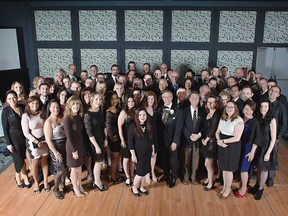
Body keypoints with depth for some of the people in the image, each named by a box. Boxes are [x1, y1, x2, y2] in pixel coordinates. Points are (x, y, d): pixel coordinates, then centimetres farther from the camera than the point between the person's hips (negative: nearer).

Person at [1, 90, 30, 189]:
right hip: (14, 139, -3)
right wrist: (8, 143, -9)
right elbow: (5, 129, -6)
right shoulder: (5, 111, -8)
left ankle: (18, 176, 32)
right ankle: (24, 176, 30)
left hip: (24, 137, 3)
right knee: (18, 159, 4)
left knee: (22, 159, 10)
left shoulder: (23, 107, 0)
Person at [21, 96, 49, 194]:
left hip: (44, 140, 3)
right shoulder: (25, 116, -12)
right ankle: (36, 182, 32)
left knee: (44, 161, 9)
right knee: (35, 162, 10)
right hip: (33, 141, -3)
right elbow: (26, 133, -12)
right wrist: (37, 142, -13)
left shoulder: (41, 113, -1)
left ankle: (45, 181, 27)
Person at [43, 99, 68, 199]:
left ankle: (62, 183, 42)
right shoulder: (48, 122, -15)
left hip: (66, 146, 5)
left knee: (66, 168, 14)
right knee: (60, 170, 1)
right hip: (56, 148, -5)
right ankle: (56, 189, 26)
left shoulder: (62, 118, -1)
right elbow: (48, 140, -14)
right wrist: (56, 153, -15)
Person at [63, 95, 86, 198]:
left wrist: (81, 146, 4)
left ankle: (79, 185, 37)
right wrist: (74, 150, -16)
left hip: (81, 145, 6)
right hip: (72, 146, -6)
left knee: (80, 167, 19)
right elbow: (68, 136, -18)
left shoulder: (79, 117, 0)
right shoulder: (67, 119, -19)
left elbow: (81, 132, 5)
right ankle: (75, 188, 30)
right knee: (74, 168, 11)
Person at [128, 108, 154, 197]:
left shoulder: (148, 126, 0)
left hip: (147, 153, 5)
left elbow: (151, 139, 10)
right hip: (138, 153, -5)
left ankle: (141, 187, 32)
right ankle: (134, 187, 22)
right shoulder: (133, 127, -14)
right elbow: (130, 141, -13)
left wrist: (153, 150, 11)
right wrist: (133, 154, -14)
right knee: (141, 172, -1)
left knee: (145, 171, 12)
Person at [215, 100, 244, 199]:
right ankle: (224, 187, 35)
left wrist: (223, 141, -15)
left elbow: (237, 138, -19)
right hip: (222, 146, 6)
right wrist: (219, 141, -11)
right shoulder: (222, 118, 5)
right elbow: (217, 132, 8)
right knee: (223, 168, 16)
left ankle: (228, 189, 29)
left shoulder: (239, 120, -16)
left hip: (232, 147, -6)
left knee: (229, 169, 8)